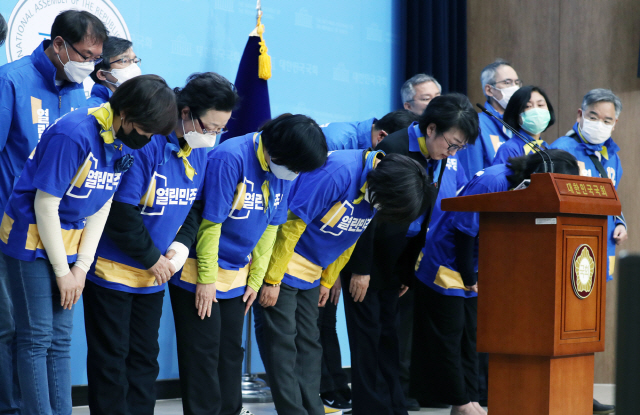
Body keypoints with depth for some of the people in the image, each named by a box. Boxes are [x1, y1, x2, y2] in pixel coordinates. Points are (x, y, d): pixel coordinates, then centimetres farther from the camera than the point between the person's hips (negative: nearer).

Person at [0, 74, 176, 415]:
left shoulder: (129, 144, -3)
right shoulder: (73, 135, -26)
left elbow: (102, 205, 4)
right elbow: (45, 206, -21)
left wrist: (81, 267, -2)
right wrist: (62, 271, -14)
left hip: (70, 242, 7)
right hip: (32, 237, -7)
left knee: (61, 338, 9)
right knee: (37, 337, -4)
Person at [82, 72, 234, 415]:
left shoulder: (200, 150, 1)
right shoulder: (145, 143, -24)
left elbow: (195, 205, 13)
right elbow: (120, 212, -24)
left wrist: (181, 245, -6)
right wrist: (153, 258, -15)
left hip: (155, 274, 7)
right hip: (113, 270, -7)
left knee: (145, 357, 12)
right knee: (111, 358, 0)